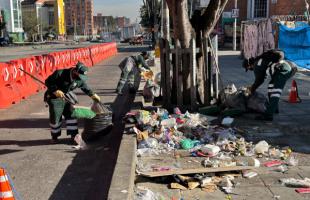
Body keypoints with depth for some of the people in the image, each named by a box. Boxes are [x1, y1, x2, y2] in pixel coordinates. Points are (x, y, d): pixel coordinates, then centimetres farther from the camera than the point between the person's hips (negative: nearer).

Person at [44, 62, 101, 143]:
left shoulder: (79, 79, -11)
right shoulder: (60, 74, -28)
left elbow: (85, 87, 9)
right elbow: (48, 82, -21)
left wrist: (92, 94, 8)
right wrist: (55, 91, -31)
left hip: (66, 98, 5)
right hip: (54, 98, -5)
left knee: (71, 114, 1)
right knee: (55, 118, -1)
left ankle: (74, 135, 13)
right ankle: (54, 136, 21)